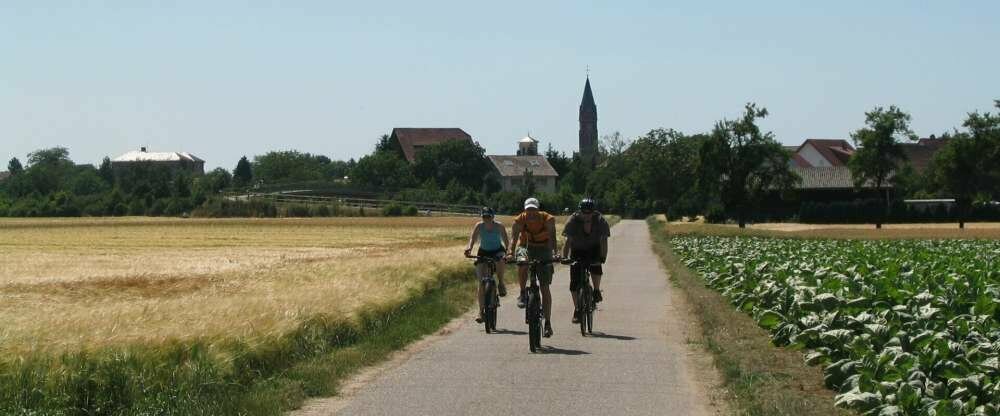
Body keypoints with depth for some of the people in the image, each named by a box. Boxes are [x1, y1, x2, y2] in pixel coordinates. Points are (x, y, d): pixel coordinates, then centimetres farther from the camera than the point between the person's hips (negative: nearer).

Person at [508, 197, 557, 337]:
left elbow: (552, 237, -30)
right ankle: (523, 294, -12)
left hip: (543, 249, -1)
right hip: (525, 247, 1)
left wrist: (555, 252, -47)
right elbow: (514, 238, -27)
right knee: (522, 264, -37)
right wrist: (511, 252, -45)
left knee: (545, 287, -6)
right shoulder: (519, 220, -17)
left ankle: (548, 323, -2)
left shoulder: (547, 219, -19)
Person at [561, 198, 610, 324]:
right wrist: (564, 258, -34)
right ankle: (577, 310, 6)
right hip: (577, 251, 1)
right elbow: (568, 240, -23)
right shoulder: (573, 221, -21)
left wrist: (603, 257, -34)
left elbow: (603, 240, -21)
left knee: (596, 266, -34)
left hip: (593, 249, -1)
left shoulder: (600, 221, -19)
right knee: (574, 283, -7)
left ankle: (597, 291, -11)